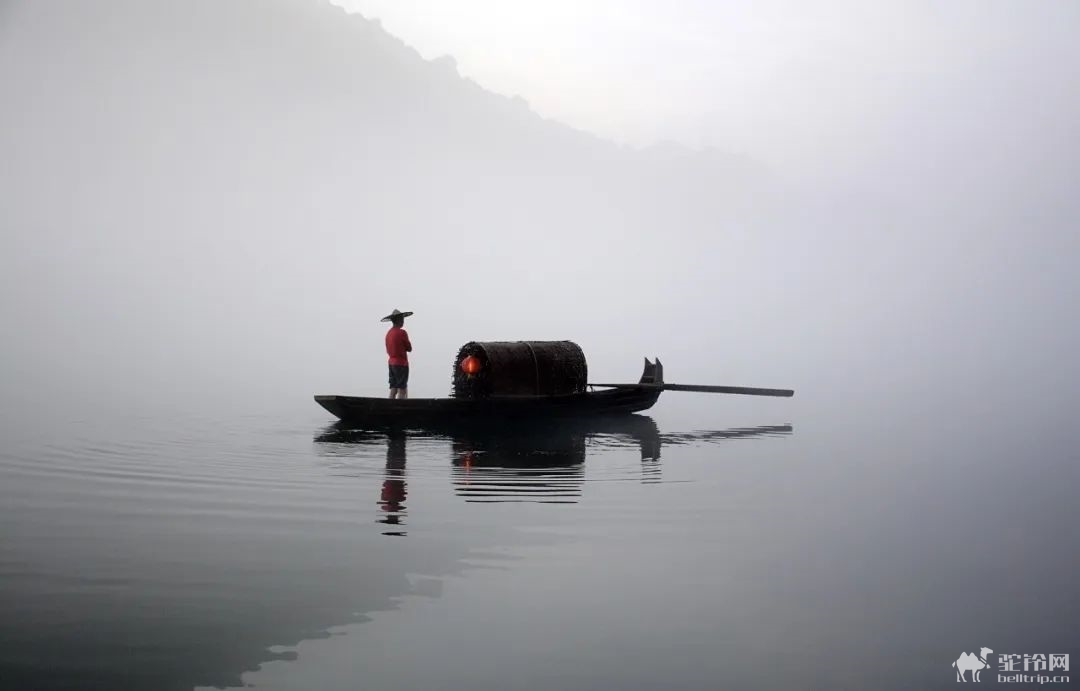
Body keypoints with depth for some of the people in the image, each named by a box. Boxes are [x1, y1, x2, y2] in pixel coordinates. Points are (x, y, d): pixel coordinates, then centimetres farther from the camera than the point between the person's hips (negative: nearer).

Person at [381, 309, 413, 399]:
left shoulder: (388, 333, 10)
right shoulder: (402, 333, -13)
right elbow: (409, 349, -6)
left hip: (392, 363, 8)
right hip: (401, 364, -8)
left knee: (393, 390, 7)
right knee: (402, 390, -6)